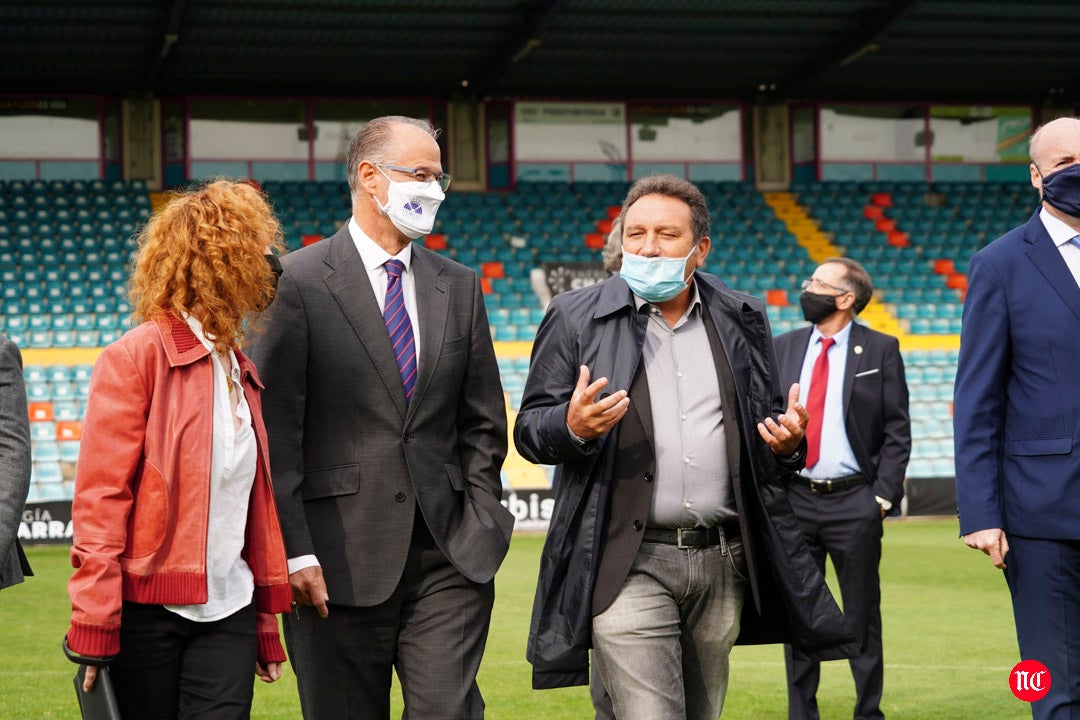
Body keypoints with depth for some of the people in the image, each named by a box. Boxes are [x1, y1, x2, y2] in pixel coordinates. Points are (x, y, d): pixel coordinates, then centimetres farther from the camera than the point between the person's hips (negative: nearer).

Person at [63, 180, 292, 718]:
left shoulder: (240, 372, 15)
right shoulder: (135, 359, -7)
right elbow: (99, 498, -10)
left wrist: (266, 621, 20)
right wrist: (94, 626, -15)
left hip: (228, 612, 5)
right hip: (147, 611, -5)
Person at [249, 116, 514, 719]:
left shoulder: (460, 287, 13)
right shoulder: (298, 281, -3)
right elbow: (276, 433, -7)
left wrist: (481, 528, 5)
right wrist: (296, 551, -12)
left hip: (450, 557, 3)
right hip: (341, 562, -3)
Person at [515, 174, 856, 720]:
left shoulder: (742, 320, 12)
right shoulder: (577, 318, 3)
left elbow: (767, 424, 19)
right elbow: (530, 431, 2)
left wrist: (787, 440, -4)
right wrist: (573, 426, -20)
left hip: (724, 565, 4)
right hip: (629, 566, -4)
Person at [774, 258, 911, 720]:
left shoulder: (880, 350, 0)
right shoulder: (784, 348, 10)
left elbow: (897, 430, -2)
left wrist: (884, 495, -8)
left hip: (854, 503, -3)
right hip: (793, 500, 3)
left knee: (862, 615, 4)